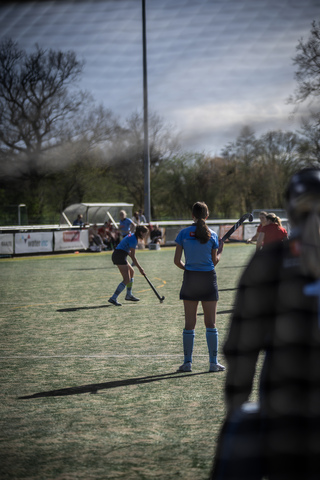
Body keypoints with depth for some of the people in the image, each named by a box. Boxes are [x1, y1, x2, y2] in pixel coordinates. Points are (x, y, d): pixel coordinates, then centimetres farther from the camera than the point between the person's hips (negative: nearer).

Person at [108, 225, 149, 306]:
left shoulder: (132, 236, 15)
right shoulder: (133, 240, -15)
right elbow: (133, 257, -15)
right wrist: (140, 268, -9)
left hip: (116, 255, 10)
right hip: (120, 256, -10)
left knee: (131, 271, 24)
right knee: (127, 280, -12)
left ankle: (129, 295, 29)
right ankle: (113, 298, -19)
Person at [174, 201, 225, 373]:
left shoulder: (183, 233, -2)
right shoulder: (212, 235, -3)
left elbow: (177, 261, -2)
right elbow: (214, 261, 3)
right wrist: (220, 253, 23)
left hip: (190, 278, 1)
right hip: (208, 278, -1)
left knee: (189, 323, 7)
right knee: (211, 323, 5)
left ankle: (187, 362, 7)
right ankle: (213, 362, 5)